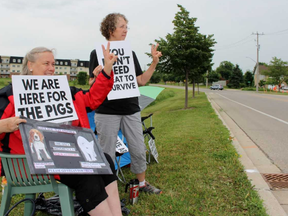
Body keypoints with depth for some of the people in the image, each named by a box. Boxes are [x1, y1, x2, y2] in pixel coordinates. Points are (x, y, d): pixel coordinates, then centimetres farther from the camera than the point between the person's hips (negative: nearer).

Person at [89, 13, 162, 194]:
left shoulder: (130, 53, 11)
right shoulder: (98, 53, -1)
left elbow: (141, 81, 9)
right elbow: (92, 85, -3)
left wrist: (154, 63, 0)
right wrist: (97, 74, -24)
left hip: (131, 109, 4)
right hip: (107, 111, -4)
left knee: (139, 150, 10)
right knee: (107, 154, 4)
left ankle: (142, 183, 31)